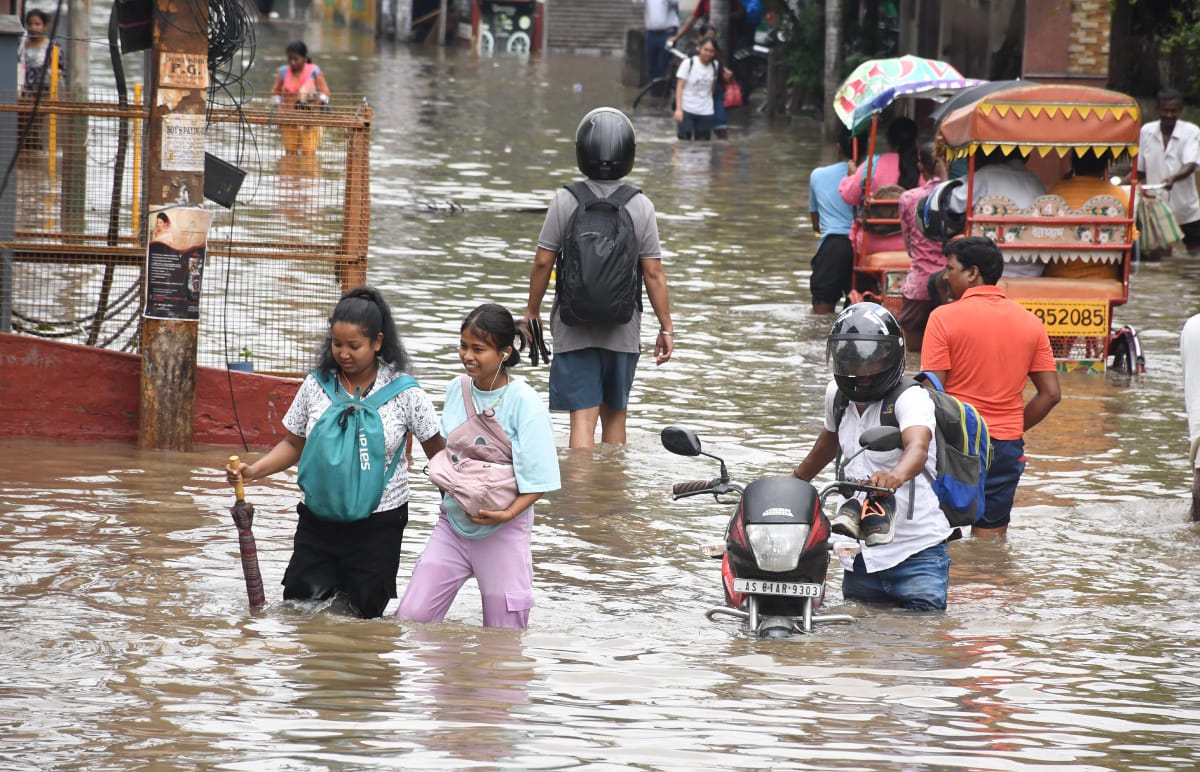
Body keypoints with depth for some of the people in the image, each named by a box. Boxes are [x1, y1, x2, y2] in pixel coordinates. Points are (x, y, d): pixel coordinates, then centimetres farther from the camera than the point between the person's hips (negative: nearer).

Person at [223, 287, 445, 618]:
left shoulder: (403, 392, -7)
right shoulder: (316, 386, 0)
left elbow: (437, 450, -1)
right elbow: (294, 444, 9)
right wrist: (253, 471, -6)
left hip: (379, 525, -3)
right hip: (319, 520, 3)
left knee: (364, 613, 3)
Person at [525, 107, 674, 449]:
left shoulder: (565, 202, -9)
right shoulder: (640, 207, -6)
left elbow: (543, 262, -5)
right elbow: (653, 273, -4)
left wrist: (532, 310, 10)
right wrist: (666, 327, 5)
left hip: (574, 329, -1)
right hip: (623, 331, 2)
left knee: (583, 417, -4)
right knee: (614, 414, 18)